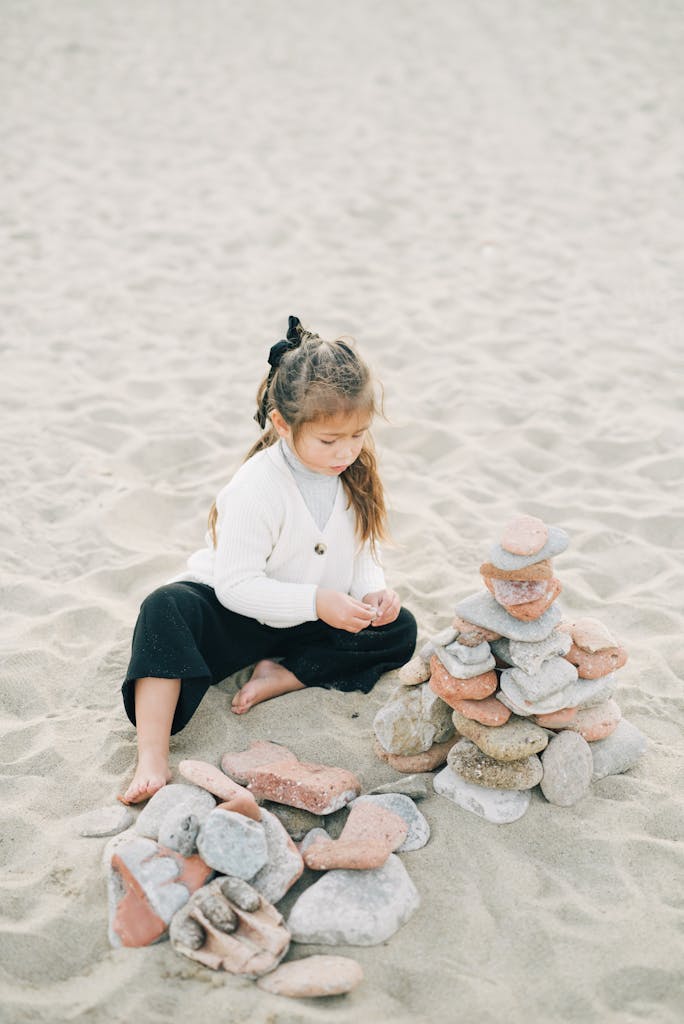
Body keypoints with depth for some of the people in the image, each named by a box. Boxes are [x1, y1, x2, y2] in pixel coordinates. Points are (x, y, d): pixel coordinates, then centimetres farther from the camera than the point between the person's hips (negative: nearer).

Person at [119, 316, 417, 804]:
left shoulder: (356, 473, -9)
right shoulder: (256, 489, -27)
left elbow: (363, 549, 2)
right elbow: (237, 584, -27)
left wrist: (374, 589, -20)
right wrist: (315, 601, -35)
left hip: (316, 618, 5)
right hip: (236, 615, -5)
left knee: (400, 630, -13)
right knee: (166, 610, -34)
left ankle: (283, 675, -18)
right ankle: (151, 759, -39)